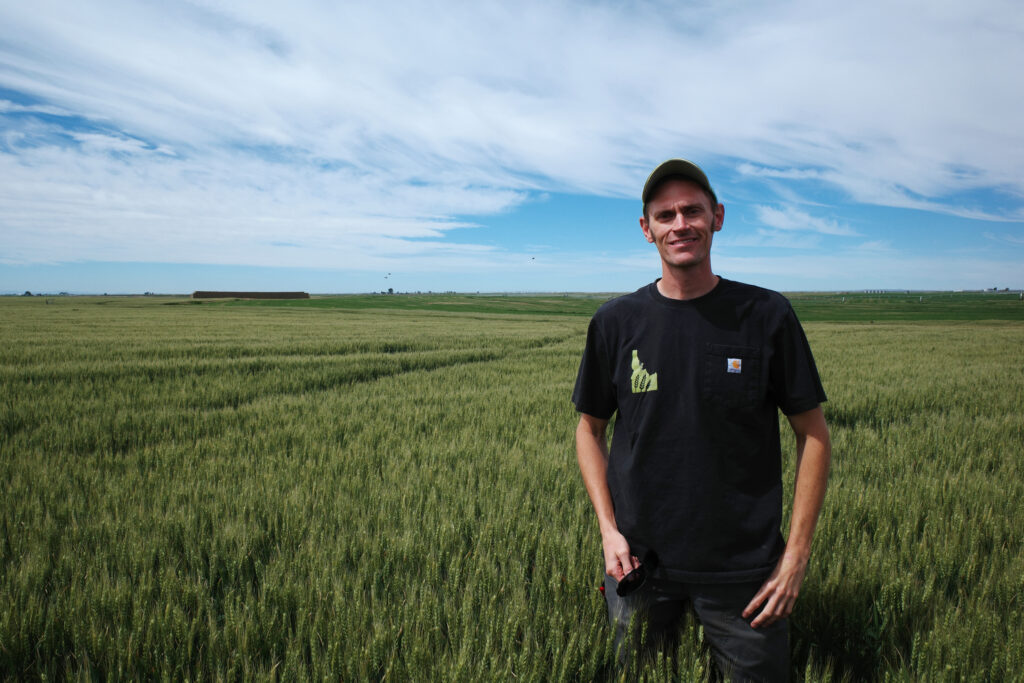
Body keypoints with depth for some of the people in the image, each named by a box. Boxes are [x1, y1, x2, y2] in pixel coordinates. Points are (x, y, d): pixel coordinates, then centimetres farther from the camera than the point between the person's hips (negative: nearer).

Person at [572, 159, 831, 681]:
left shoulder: (767, 315, -6)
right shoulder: (615, 323, -3)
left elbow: (813, 434, 0)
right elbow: (590, 428, 6)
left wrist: (796, 553, -4)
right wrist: (608, 528, -3)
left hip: (744, 570, -1)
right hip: (640, 562, 1)